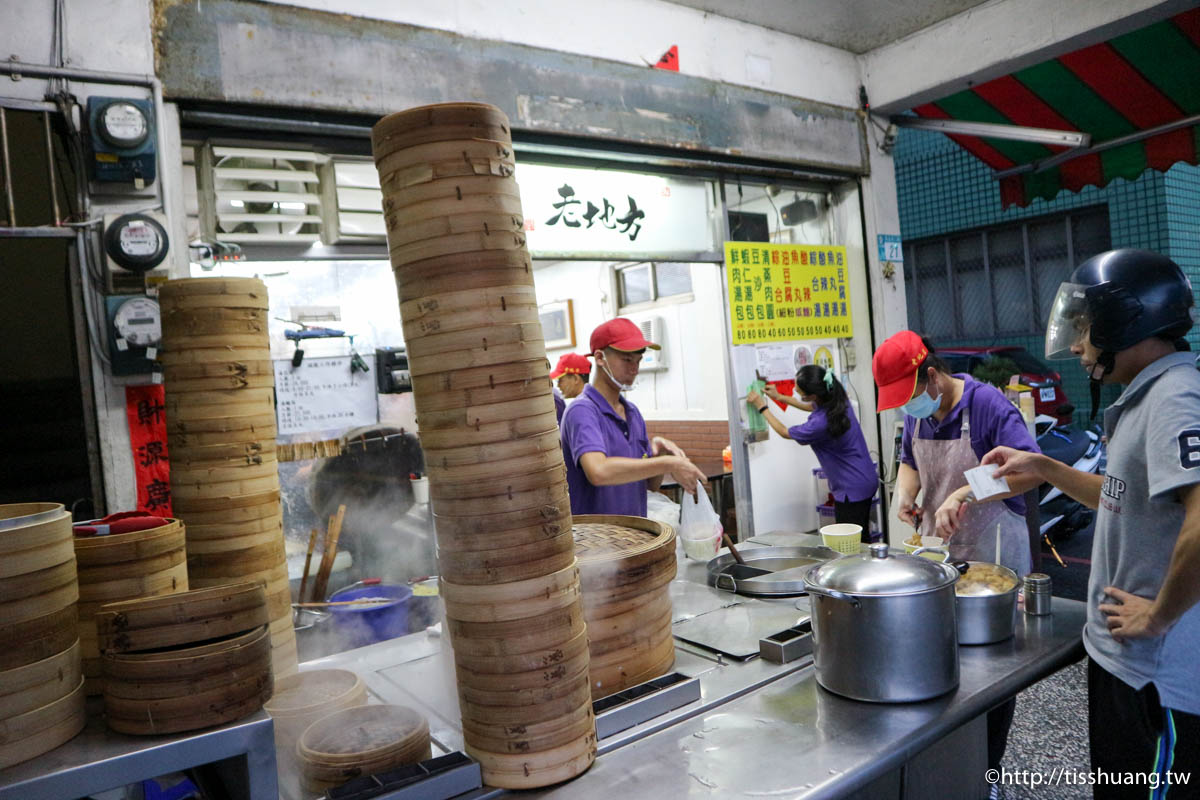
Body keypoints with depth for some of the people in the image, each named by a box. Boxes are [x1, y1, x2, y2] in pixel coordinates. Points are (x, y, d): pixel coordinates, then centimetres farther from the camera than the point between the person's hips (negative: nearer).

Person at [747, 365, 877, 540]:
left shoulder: (820, 424, -30)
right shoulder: (839, 400, -5)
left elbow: (785, 432, -8)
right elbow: (810, 406, 21)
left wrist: (761, 407, 3)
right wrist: (779, 397, 25)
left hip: (852, 490, -9)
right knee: (862, 540, 19)